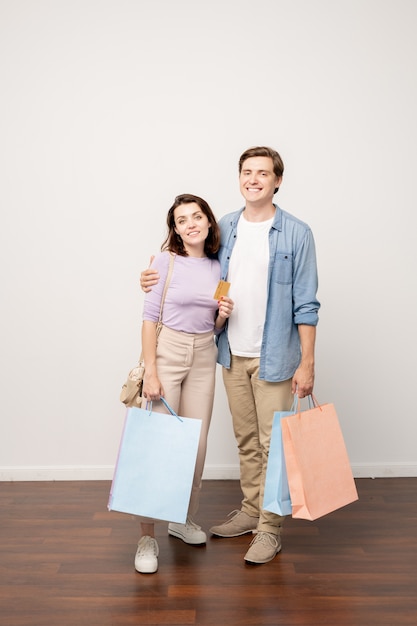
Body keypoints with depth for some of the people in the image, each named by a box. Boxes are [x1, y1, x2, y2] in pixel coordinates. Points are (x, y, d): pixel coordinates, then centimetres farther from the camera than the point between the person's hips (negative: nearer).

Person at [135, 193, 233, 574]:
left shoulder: (218, 267, 8)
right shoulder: (166, 261, -6)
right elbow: (149, 318, -9)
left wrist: (224, 314, -8)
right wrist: (151, 371, -15)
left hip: (204, 357, 5)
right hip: (166, 352, -4)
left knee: (198, 442, 7)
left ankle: (184, 519, 28)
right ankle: (147, 536, 6)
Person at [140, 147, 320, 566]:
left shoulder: (296, 233, -7)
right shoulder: (223, 228, 5)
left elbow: (305, 304, -7)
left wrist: (307, 363, -10)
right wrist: (157, 280, 1)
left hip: (274, 357, -4)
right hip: (232, 354, 4)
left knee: (272, 443, 3)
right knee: (245, 440, 16)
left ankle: (270, 527, 19)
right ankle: (250, 510, 33)